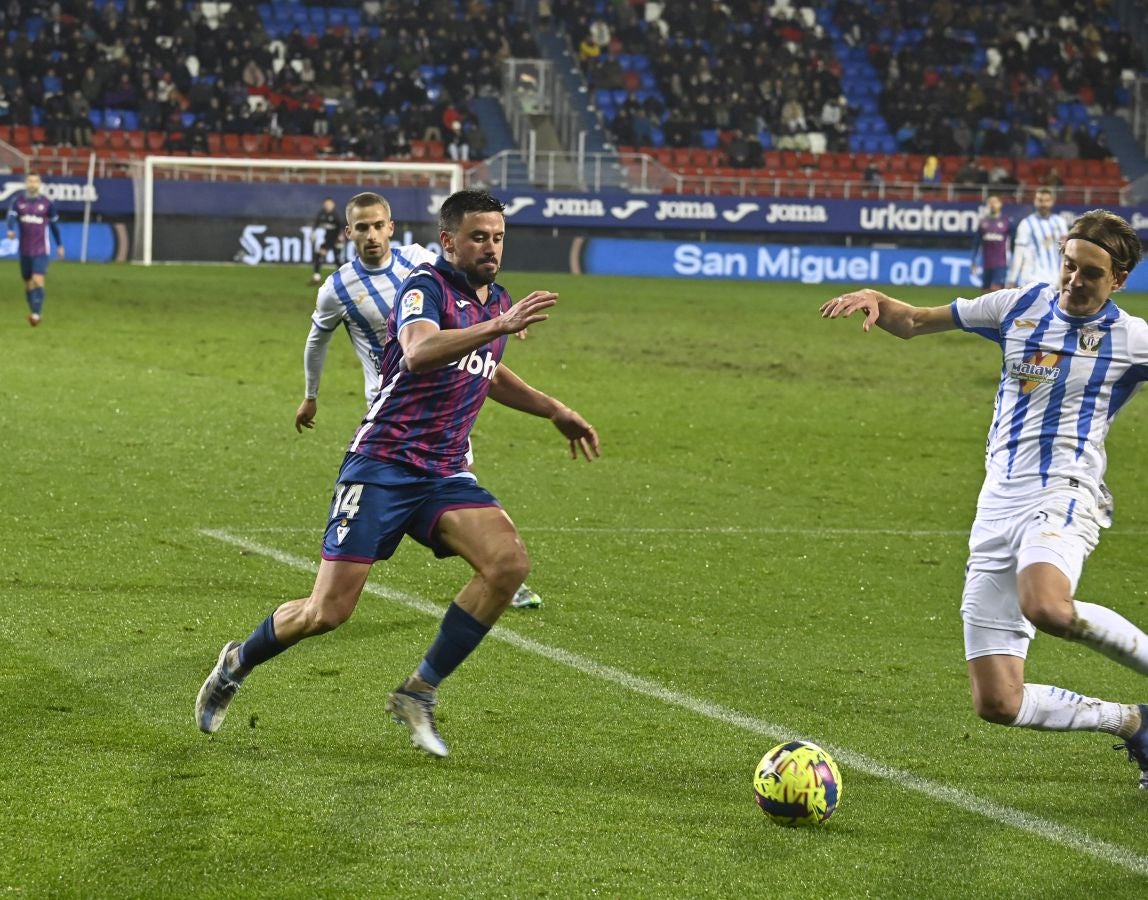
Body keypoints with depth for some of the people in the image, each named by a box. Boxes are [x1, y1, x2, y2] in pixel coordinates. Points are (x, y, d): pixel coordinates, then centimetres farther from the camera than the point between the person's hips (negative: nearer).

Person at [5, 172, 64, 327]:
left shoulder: (47, 203, -1)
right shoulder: (17, 201, 1)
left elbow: (54, 224, 10)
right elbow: (11, 217, -12)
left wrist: (59, 245, 16)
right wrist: (10, 230, -35)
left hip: (41, 250, -3)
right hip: (25, 250, 3)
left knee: (38, 281, -17)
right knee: (28, 283, 11)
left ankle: (36, 314, -19)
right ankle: (33, 310, 28)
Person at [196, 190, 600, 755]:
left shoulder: (496, 300, 13)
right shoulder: (427, 288, -12)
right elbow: (417, 351, -36)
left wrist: (555, 412, 32)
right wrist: (500, 326, -44)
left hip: (445, 475, 7)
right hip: (383, 466, -7)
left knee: (509, 560, -20)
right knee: (330, 610, -9)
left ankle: (419, 693, -8)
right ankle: (237, 664, 23)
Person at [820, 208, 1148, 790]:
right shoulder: (1020, 306, 12)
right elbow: (913, 322, 20)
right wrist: (874, 300, 1)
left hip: (1063, 494, -5)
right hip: (999, 504, 5)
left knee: (1047, 608, -42)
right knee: (997, 703, -3)